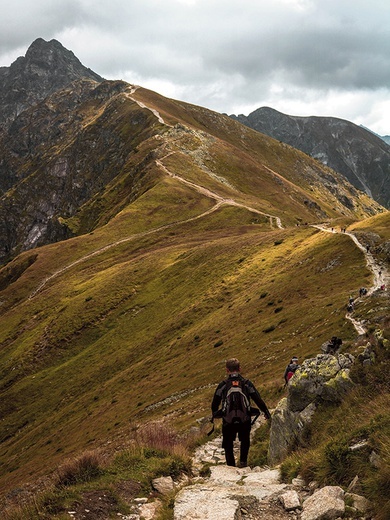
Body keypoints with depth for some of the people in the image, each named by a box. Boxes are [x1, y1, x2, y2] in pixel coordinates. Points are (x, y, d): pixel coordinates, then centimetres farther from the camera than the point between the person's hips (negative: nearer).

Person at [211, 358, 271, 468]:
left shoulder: (222, 385, -1)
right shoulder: (247, 383, 0)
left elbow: (215, 403, 6)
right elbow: (258, 400, 1)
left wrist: (214, 414, 26)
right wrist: (266, 412, 14)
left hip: (228, 421, -1)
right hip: (245, 420, 1)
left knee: (228, 444, 17)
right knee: (245, 440, 26)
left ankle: (230, 465, 12)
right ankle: (243, 461, 14)